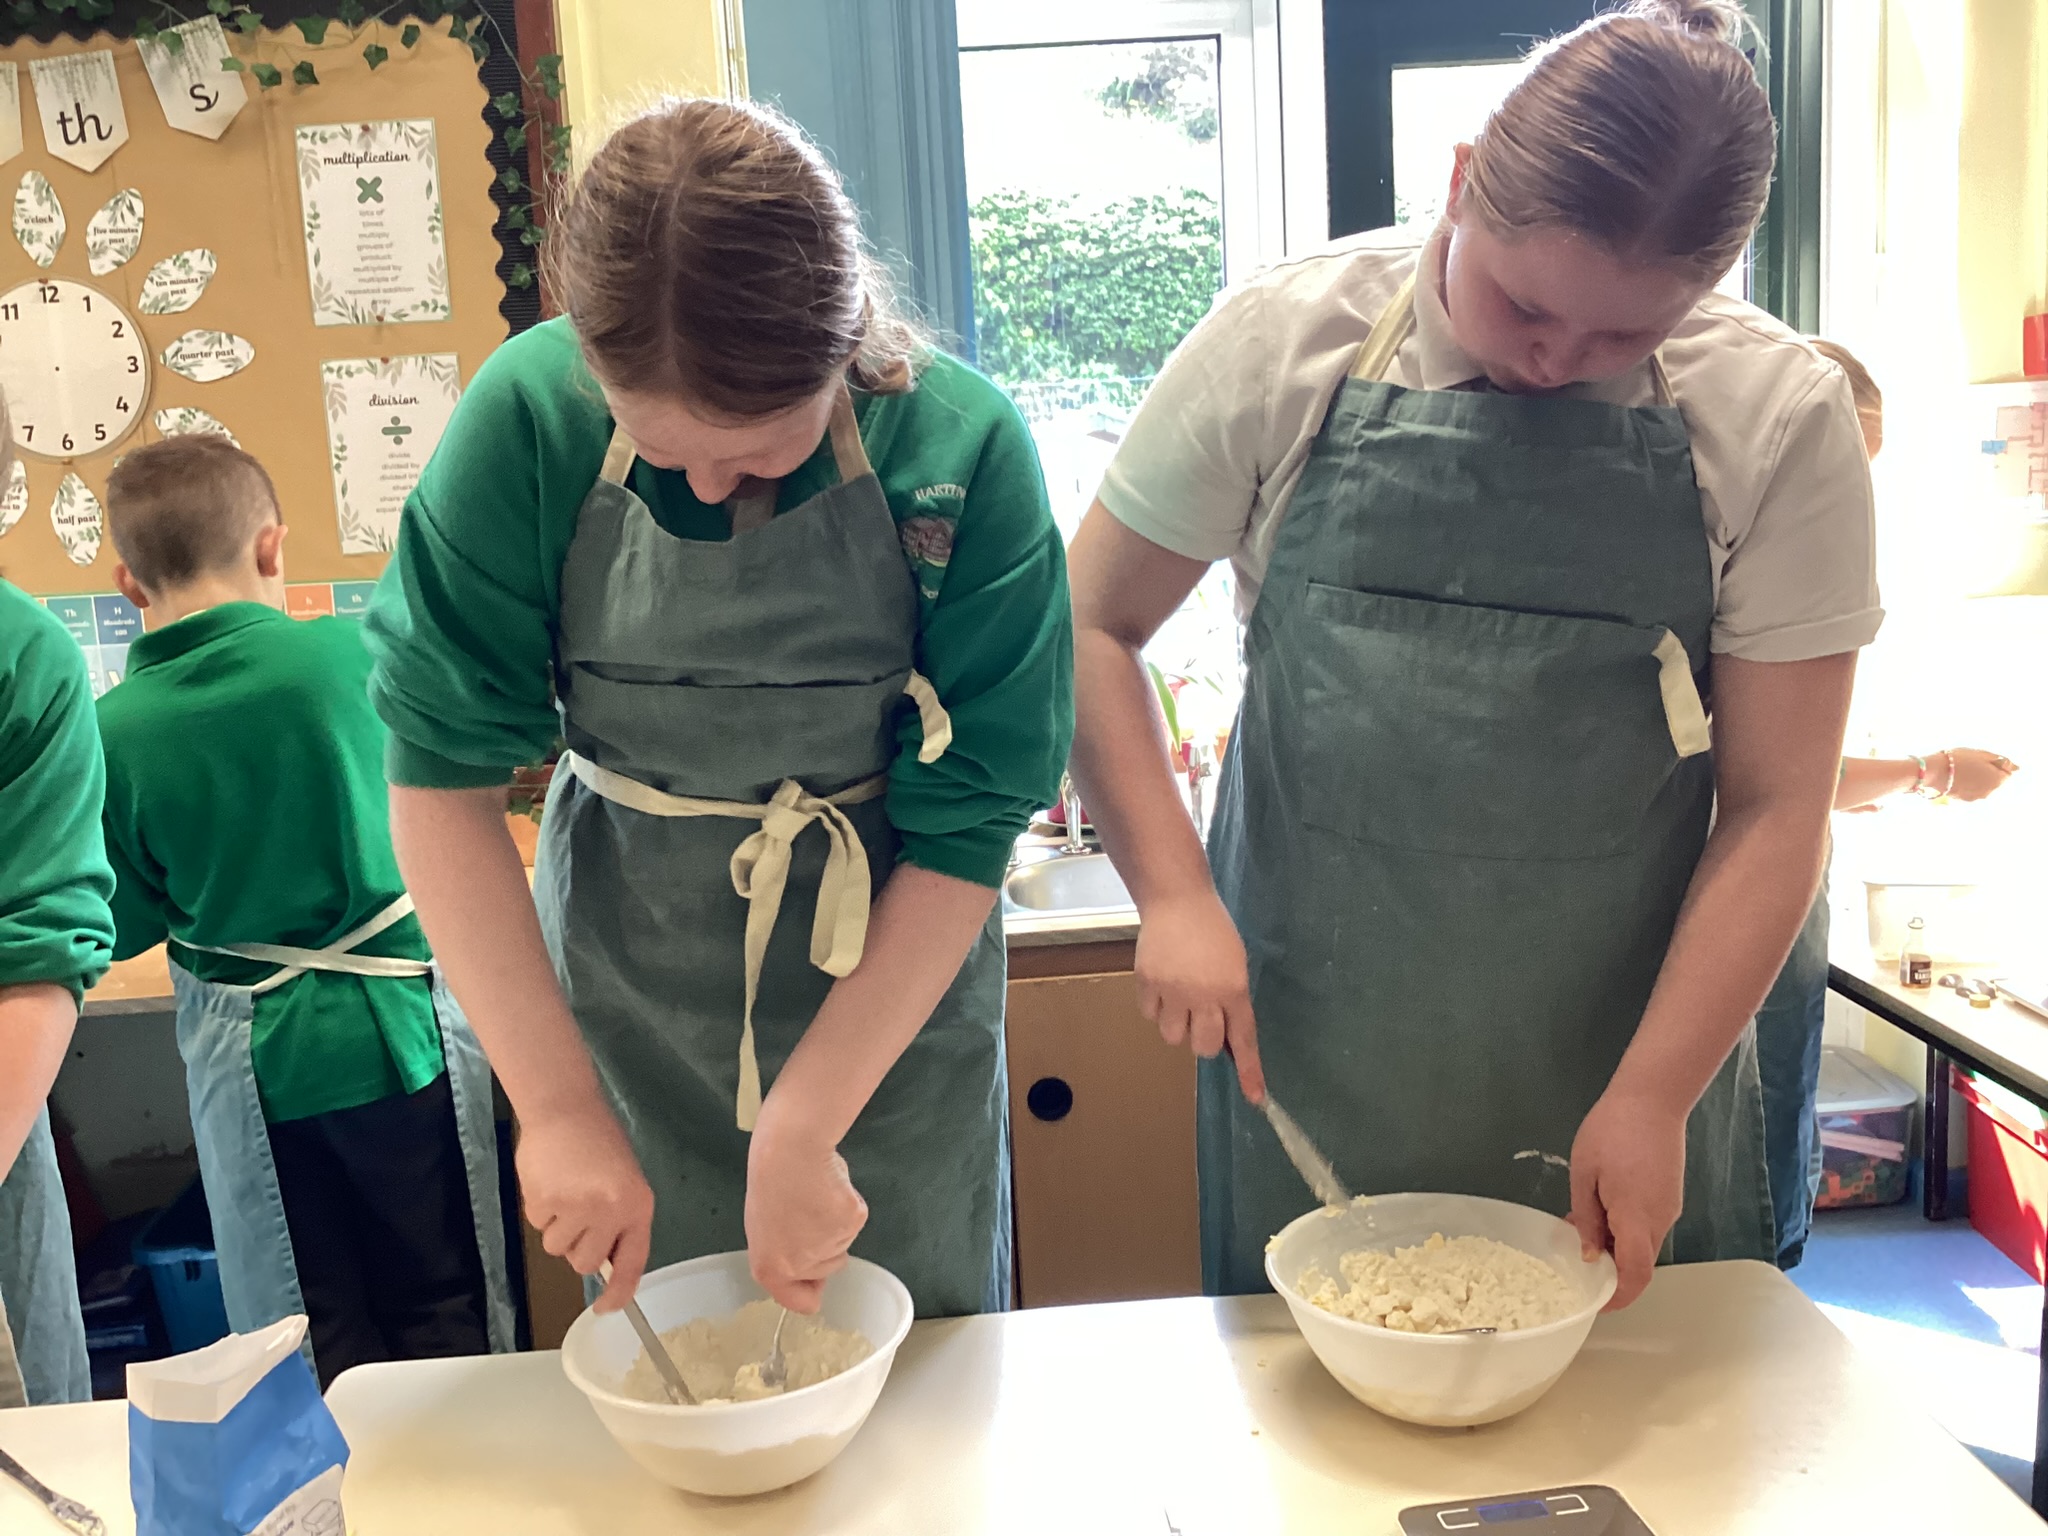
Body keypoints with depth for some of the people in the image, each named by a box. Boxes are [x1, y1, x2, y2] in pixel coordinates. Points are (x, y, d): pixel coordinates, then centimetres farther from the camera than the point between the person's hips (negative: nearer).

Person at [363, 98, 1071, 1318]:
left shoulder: (962, 450, -20)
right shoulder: (531, 418, -17)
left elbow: (967, 828, -16)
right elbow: (444, 774, -12)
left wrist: (801, 1130, -17)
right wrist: (556, 1102, -17)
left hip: (892, 980, 0)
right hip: (625, 978, 1)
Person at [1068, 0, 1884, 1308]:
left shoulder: (1777, 416, -7)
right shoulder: (1286, 345, -8)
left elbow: (1775, 806, -6)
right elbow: (1092, 628, -1)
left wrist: (1655, 1097, -12)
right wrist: (1173, 892, -12)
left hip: (1620, 1061, 1)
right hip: (1310, 1058, 0)